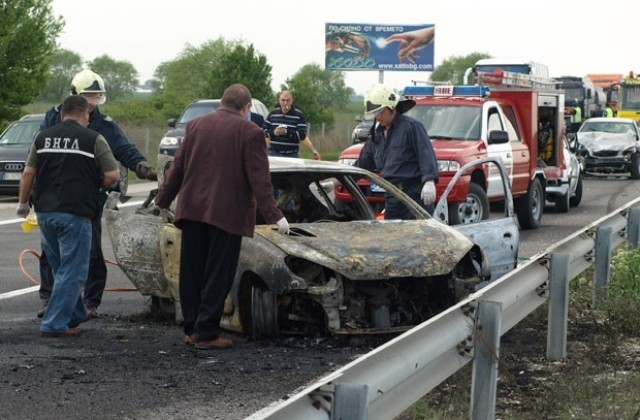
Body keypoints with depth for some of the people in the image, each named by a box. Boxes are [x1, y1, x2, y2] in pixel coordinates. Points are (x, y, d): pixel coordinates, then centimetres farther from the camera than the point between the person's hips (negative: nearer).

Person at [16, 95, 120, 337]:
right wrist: (95, 186, 12)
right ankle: (55, 324, -4)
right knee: (72, 271, 0)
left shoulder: (43, 137, 9)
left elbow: (28, 173, 8)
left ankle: (74, 315, 30)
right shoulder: (93, 139, -4)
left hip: (45, 211, 5)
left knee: (61, 268, 19)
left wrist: (23, 203, 21)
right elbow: (112, 175, -8)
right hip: (75, 213, -5)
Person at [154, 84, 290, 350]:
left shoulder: (196, 126, 8)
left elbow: (178, 167, 13)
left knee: (192, 273, 11)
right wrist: (274, 215, -11)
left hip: (192, 210, 5)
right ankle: (206, 334, 0)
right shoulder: (250, 133, -6)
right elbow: (259, 178, -11)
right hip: (227, 213, -5)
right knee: (217, 276, 1)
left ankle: (191, 329, 18)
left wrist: (163, 199, 23)